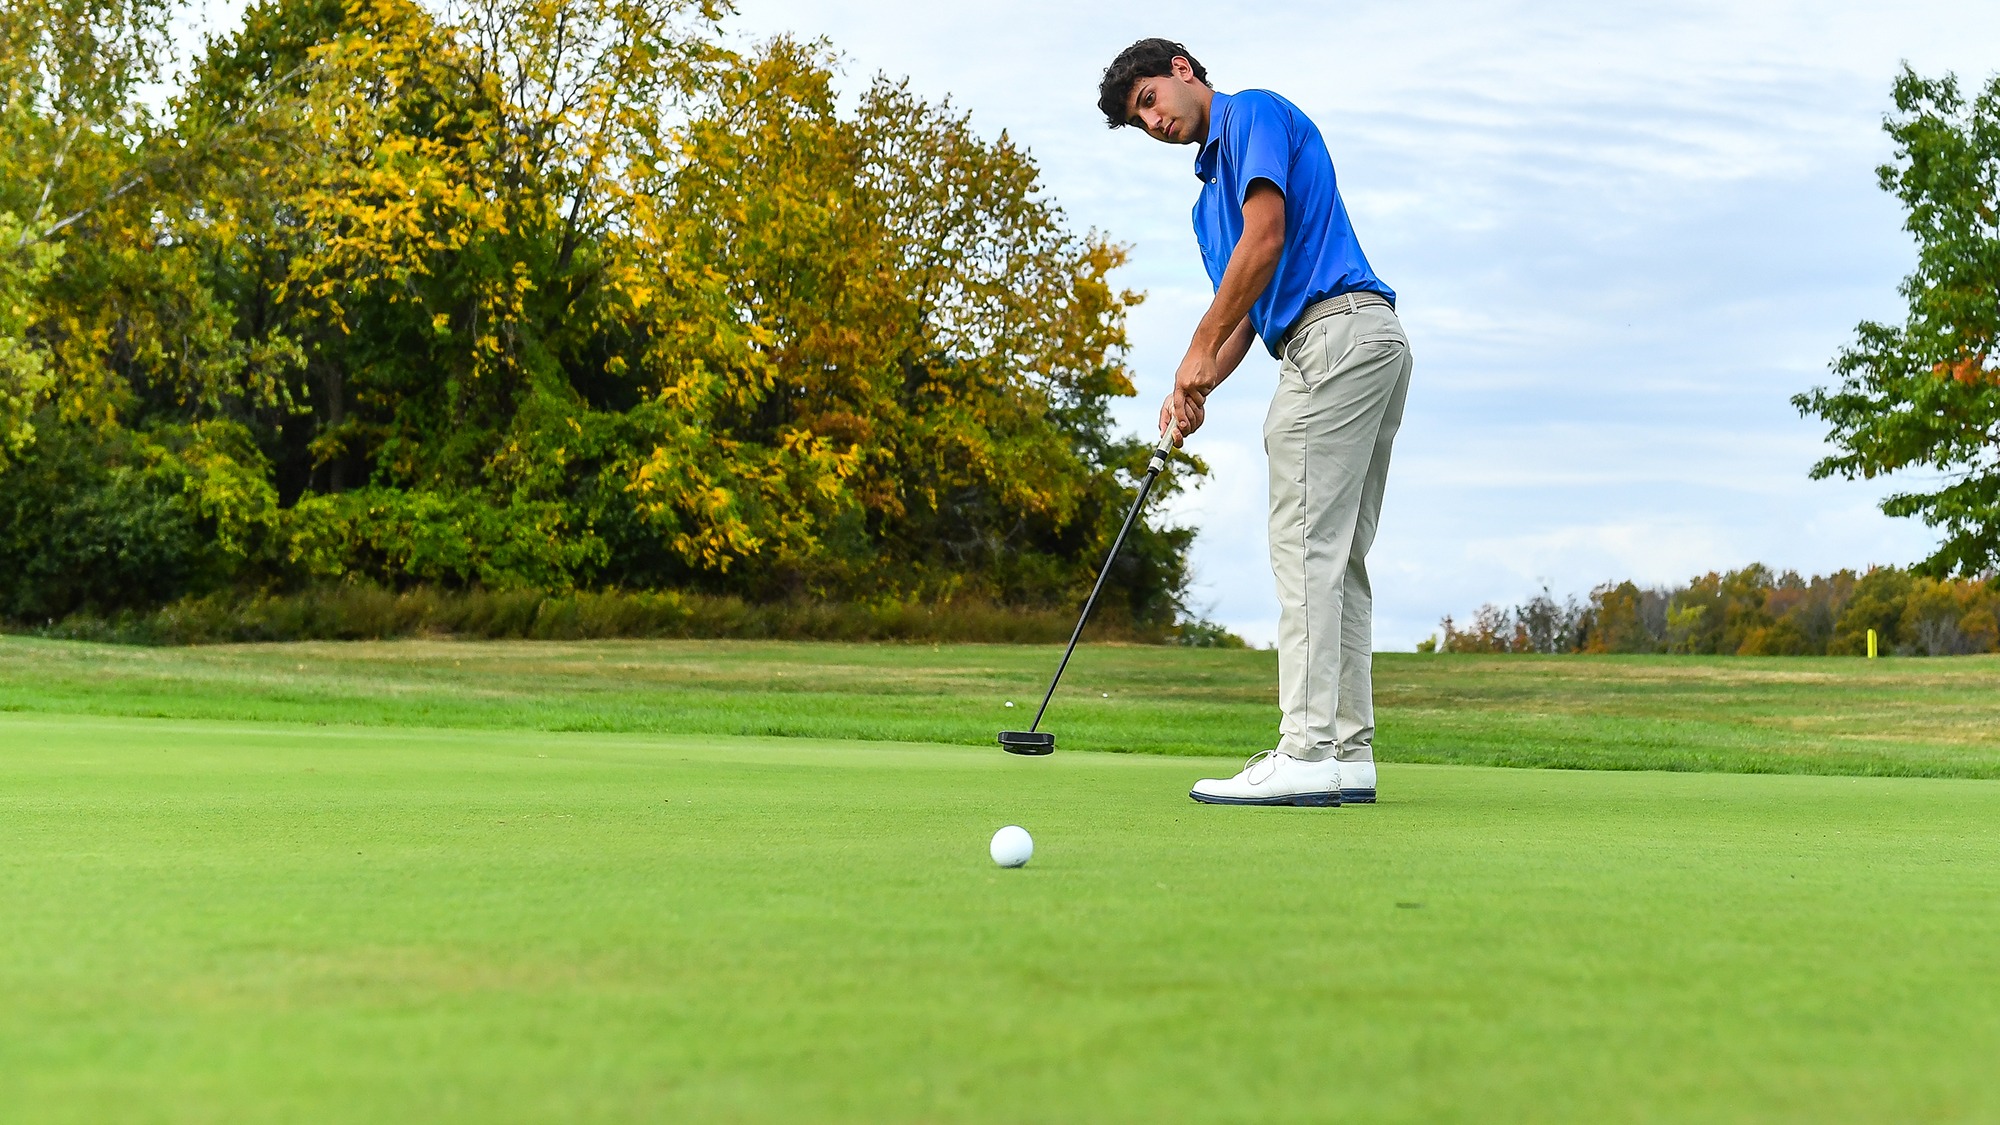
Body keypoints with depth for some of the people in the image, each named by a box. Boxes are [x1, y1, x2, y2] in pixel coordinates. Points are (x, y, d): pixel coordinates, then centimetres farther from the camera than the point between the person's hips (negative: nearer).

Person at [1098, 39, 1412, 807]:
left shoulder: (1256, 113, 1)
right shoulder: (1210, 197, 27)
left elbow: (1267, 237, -13)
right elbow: (1245, 309, 21)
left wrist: (1201, 350, -11)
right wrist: (1198, 388, 3)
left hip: (1334, 335, -10)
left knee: (1307, 548, -13)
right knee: (1339, 558, 7)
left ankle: (1307, 751, -16)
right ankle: (1347, 754, 7)